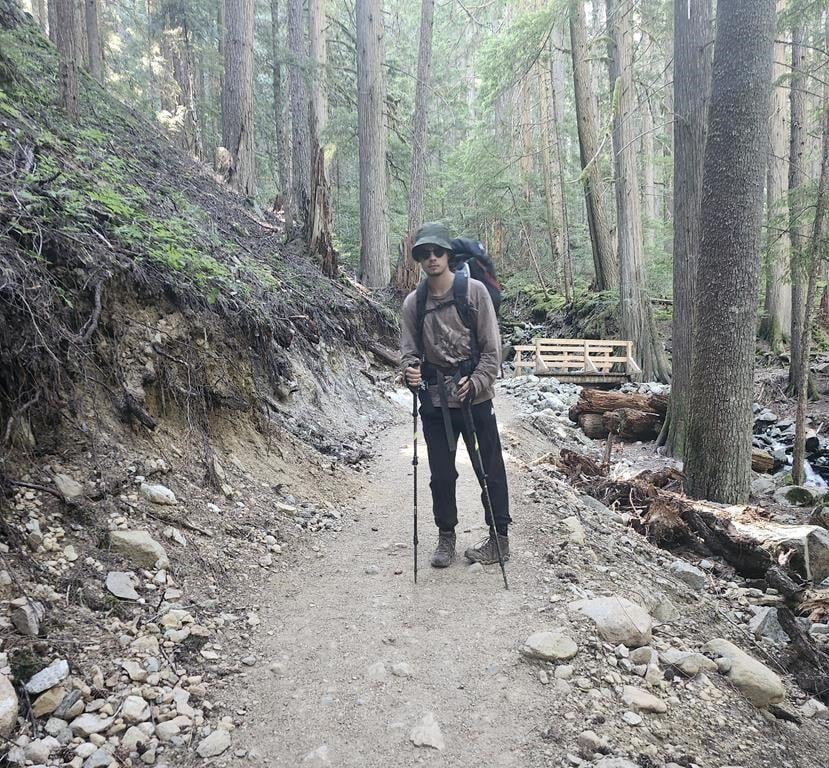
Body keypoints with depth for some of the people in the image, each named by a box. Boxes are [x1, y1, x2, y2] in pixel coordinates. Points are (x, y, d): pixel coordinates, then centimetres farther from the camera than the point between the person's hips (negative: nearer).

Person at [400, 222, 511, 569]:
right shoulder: (413, 302, 3)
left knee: (490, 468, 7)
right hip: (434, 400, 3)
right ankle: (446, 537, 28)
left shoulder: (474, 291, -5)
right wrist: (410, 370, -16)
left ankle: (499, 538, 23)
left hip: (475, 398, -2)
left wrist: (475, 384, -18)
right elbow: (409, 350, 7)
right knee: (441, 473, 10)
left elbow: (492, 348, -6)